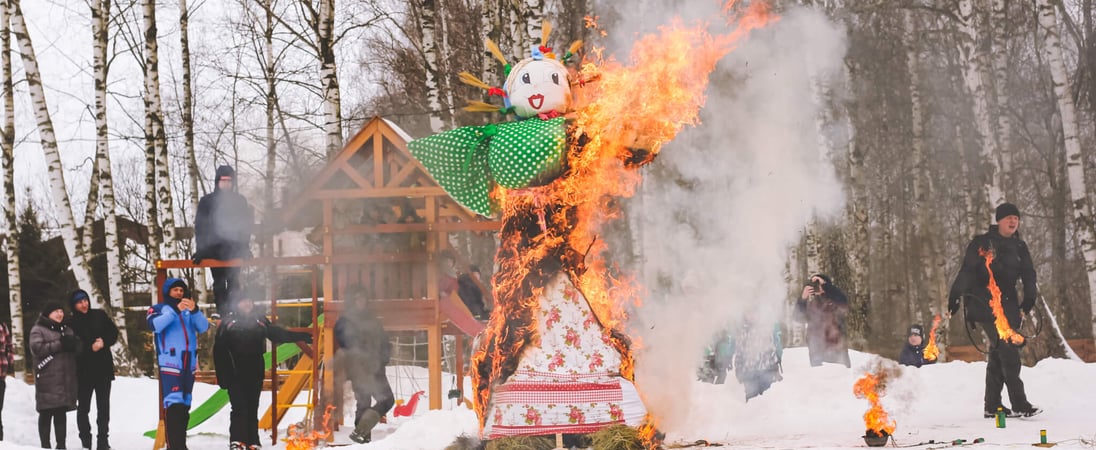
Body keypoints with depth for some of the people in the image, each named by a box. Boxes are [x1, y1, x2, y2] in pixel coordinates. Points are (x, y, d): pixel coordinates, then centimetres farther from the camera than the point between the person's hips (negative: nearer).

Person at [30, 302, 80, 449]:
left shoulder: (67, 329, 20)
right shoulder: (38, 330, 2)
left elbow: (78, 346, 12)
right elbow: (37, 348, -13)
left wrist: (71, 343, -11)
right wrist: (59, 344, -14)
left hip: (66, 379, 5)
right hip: (47, 379, -5)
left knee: (61, 412, 6)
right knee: (46, 413, -4)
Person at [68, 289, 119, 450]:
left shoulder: (99, 316, 5)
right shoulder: (71, 323, -5)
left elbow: (114, 332, 8)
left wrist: (104, 342, -10)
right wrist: (90, 347, -20)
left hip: (103, 369, 2)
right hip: (83, 371, -2)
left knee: (103, 407, 5)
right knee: (83, 408, 3)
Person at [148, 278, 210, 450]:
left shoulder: (190, 310, 15)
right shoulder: (159, 308, 5)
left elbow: (204, 327, 1)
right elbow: (155, 325, -15)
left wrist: (195, 310, -17)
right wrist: (175, 310, -23)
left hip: (189, 362, 5)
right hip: (170, 362, -5)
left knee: (185, 404, 10)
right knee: (173, 403, -15)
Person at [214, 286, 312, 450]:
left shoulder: (259, 320, 13)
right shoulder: (228, 322, 2)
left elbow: (279, 334, 20)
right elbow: (219, 350, -1)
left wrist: (303, 337, 15)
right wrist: (222, 375, -8)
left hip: (255, 373, 4)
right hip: (235, 374, -4)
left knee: (252, 408, 5)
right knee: (239, 407, -12)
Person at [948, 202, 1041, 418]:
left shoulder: (1019, 247, 15)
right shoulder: (982, 243, -3)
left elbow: (1028, 274, 14)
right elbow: (966, 270, -7)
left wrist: (1029, 299, 3)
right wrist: (955, 296, -12)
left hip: (1008, 305, 6)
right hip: (984, 304, -6)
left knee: (999, 354, 7)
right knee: (1009, 351, -16)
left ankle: (992, 405, 13)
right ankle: (1019, 404, -17)